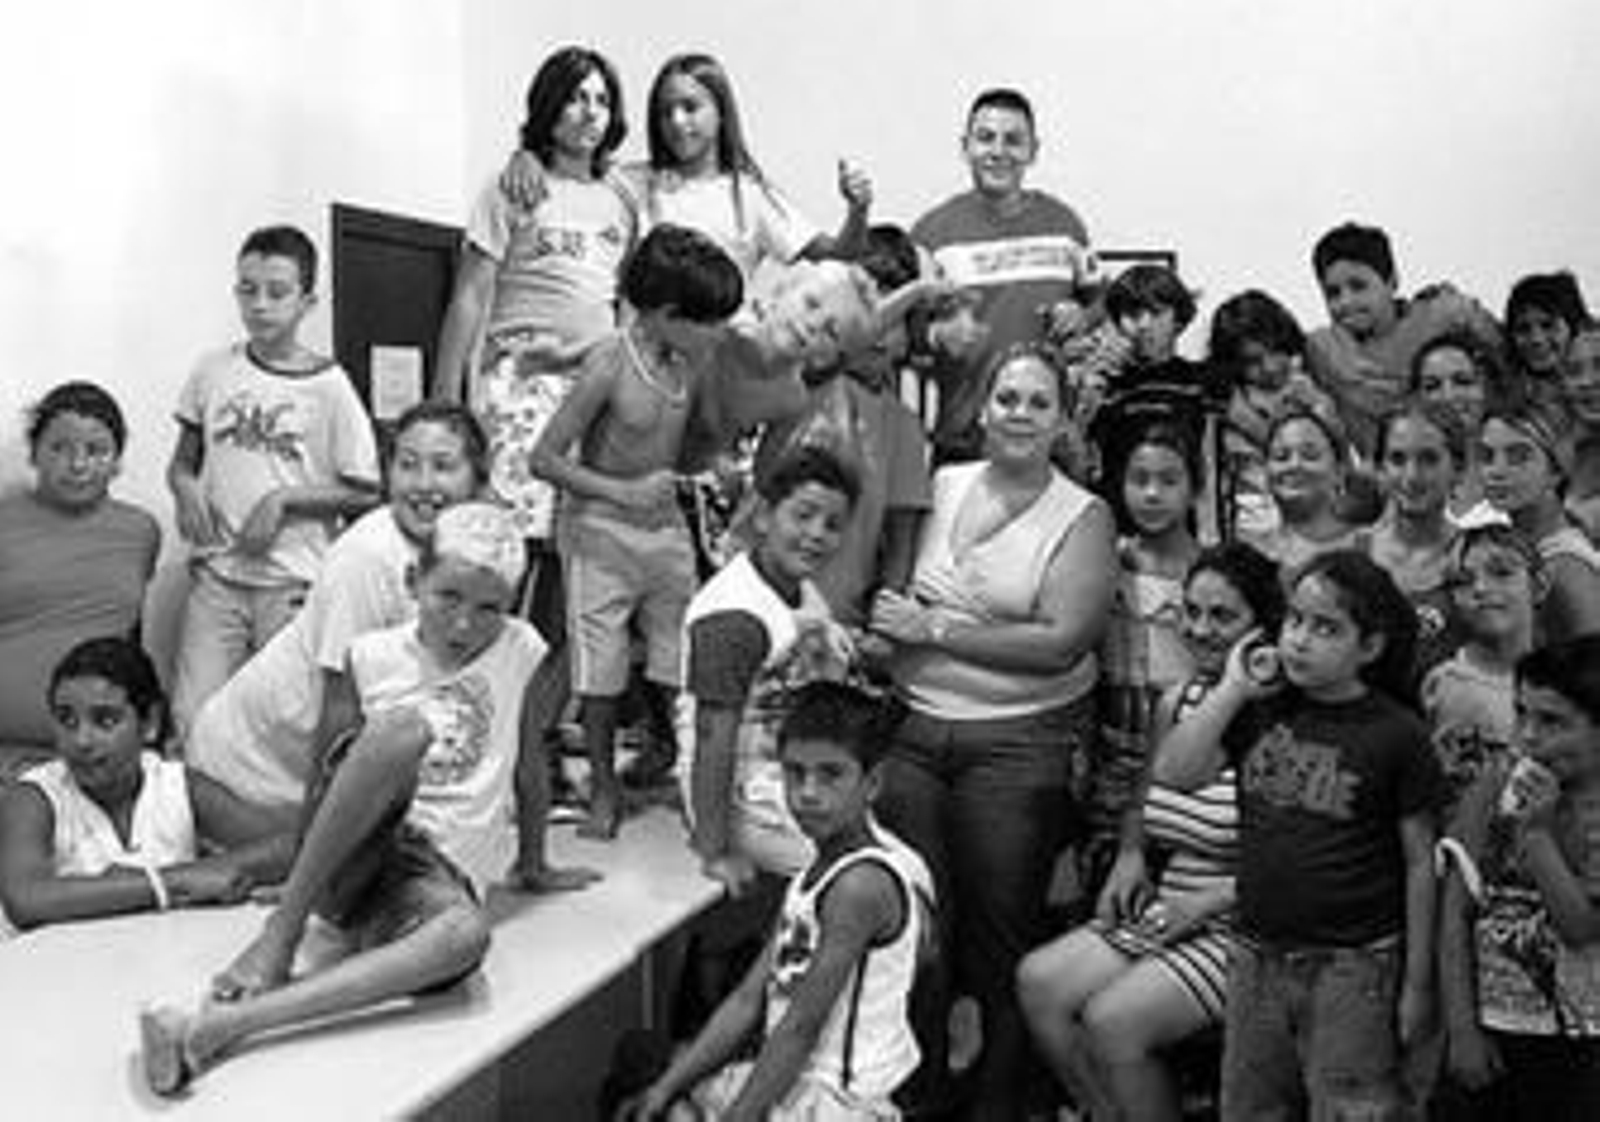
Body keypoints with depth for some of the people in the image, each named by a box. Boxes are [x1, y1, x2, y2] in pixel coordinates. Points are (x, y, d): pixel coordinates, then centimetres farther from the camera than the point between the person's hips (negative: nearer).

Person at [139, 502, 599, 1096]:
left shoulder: (518, 649, 5)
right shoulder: (371, 656, 3)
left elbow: (530, 766, 16)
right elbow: (321, 762, 9)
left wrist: (533, 868, 26)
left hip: (440, 872, 1)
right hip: (348, 853, -1)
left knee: (466, 933, -41)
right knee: (407, 725, -34)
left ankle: (226, 1022, -44)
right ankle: (280, 935, -30)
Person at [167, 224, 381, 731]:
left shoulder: (329, 387, -3)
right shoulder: (214, 371, 6)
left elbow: (364, 493, -2)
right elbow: (181, 463, 17)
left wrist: (284, 500, -12)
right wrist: (185, 489, -5)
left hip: (293, 583, -2)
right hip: (217, 575, 2)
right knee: (191, 720, -4)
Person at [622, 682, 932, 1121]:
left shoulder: (863, 883, -20)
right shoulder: (817, 873, 8)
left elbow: (802, 1027, -20)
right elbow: (749, 999, 7)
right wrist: (666, 1086, 2)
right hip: (801, 1081, 9)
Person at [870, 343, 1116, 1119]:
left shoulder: (1083, 518, -1)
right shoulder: (940, 486, 10)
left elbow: (1061, 644, -13)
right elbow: (879, 584, 16)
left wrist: (934, 629, -11)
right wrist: (877, 632, -5)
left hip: (1021, 745, -3)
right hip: (911, 728, 3)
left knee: (1000, 932, 2)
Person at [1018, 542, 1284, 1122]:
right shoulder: (1174, 704, 10)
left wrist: (1210, 900, -17)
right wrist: (1130, 856, 6)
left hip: (1242, 928, -7)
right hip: (1161, 913, 8)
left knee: (1111, 1020, -22)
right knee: (1039, 981, -8)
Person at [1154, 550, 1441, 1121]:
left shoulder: (1397, 735, -7)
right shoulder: (1260, 709, 3)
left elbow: (1419, 863, -3)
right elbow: (1173, 772, -8)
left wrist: (1417, 984, -2)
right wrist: (1231, 689, -10)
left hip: (1353, 966, -4)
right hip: (1257, 957, 4)